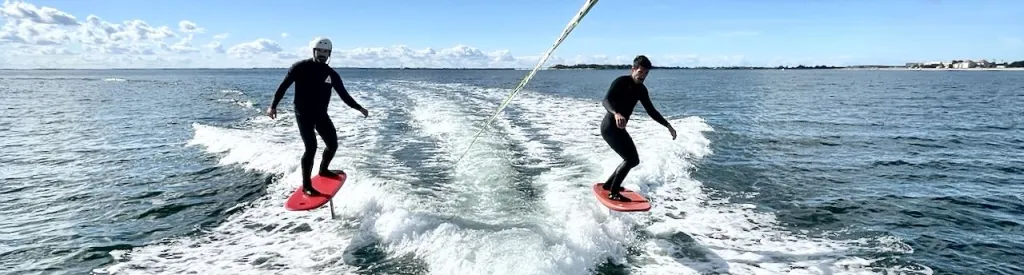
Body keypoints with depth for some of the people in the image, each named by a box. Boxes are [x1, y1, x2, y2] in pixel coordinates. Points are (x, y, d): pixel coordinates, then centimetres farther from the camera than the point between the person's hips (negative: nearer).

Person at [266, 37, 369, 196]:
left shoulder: (332, 74, 4)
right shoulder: (301, 67, -7)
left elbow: (343, 94, 6)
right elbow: (284, 86, -2)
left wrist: (358, 107, -3)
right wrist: (273, 105, -5)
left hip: (321, 114, 5)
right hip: (303, 114, -5)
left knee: (333, 144, 7)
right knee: (311, 147, -16)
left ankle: (323, 170, 35)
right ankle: (306, 185, -7)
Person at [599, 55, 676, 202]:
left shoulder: (641, 89, 9)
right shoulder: (621, 82, -15)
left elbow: (651, 110, 17)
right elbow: (606, 101, -30)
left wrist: (667, 125, 9)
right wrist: (616, 113, -50)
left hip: (619, 128, 9)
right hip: (610, 126, -9)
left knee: (633, 160, 18)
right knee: (630, 158, -18)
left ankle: (608, 184, 30)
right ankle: (614, 193, -11)